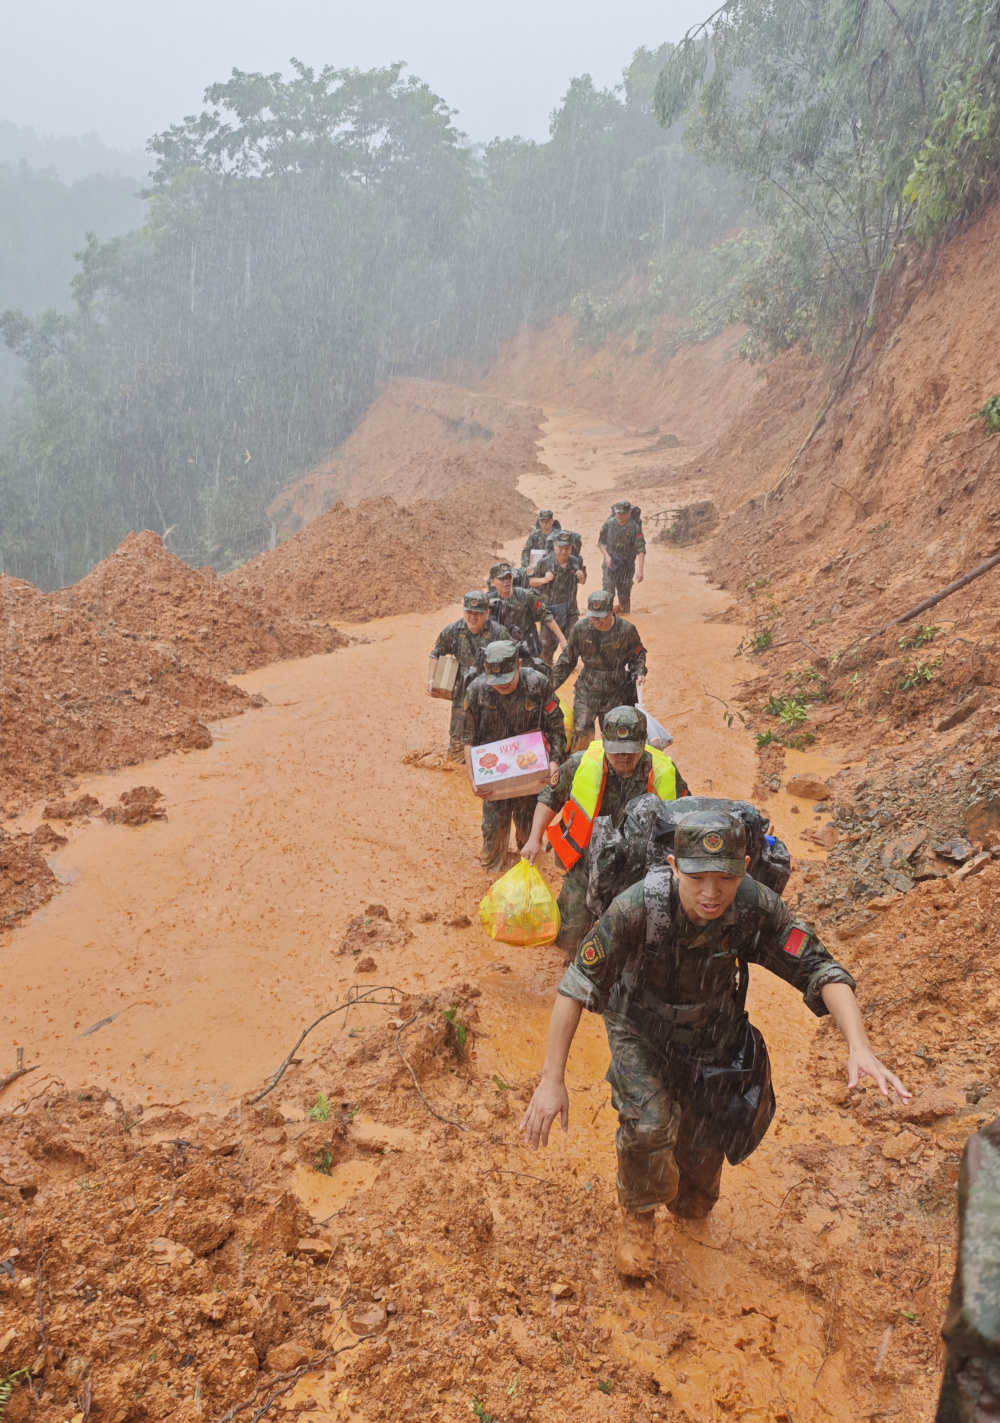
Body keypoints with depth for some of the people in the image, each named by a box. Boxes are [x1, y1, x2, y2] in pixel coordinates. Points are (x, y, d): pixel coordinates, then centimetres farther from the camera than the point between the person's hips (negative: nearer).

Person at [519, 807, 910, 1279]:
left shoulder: (757, 907, -32)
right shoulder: (638, 907, -39)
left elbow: (820, 970, -28)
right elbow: (577, 987, -33)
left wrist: (859, 1046, -44)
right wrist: (552, 1080, -34)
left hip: (712, 1031, 3)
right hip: (642, 1029, -2)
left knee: (704, 1141, 13)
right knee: (648, 1125, -20)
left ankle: (690, 1204, 50)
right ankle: (638, 1217, 13)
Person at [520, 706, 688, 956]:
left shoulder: (664, 774, -14)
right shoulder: (581, 764, -15)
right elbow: (550, 797, 1)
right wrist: (534, 838, -6)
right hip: (584, 868, 0)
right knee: (570, 937, 10)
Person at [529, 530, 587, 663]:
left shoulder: (576, 562, -3)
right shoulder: (544, 563, -13)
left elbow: (582, 581, 14)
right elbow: (531, 581, -4)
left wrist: (582, 577, -10)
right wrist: (544, 579, -23)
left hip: (570, 610, 3)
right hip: (549, 609, -3)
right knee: (548, 643, 4)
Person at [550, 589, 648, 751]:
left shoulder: (627, 630, -10)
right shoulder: (580, 628, -8)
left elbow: (638, 655, 9)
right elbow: (567, 660, 4)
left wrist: (639, 673, -10)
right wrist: (552, 684, 2)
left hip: (616, 694, 0)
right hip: (586, 691, 0)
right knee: (581, 732, -8)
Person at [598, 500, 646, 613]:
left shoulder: (635, 528, -12)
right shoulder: (609, 524, -4)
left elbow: (641, 550, -13)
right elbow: (601, 542, 8)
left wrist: (640, 570, -21)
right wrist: (607, 556, -9)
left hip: (627, 566, -1)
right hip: (610, 564, 1)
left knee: (624, 596, 8)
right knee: (608, 592, -11)